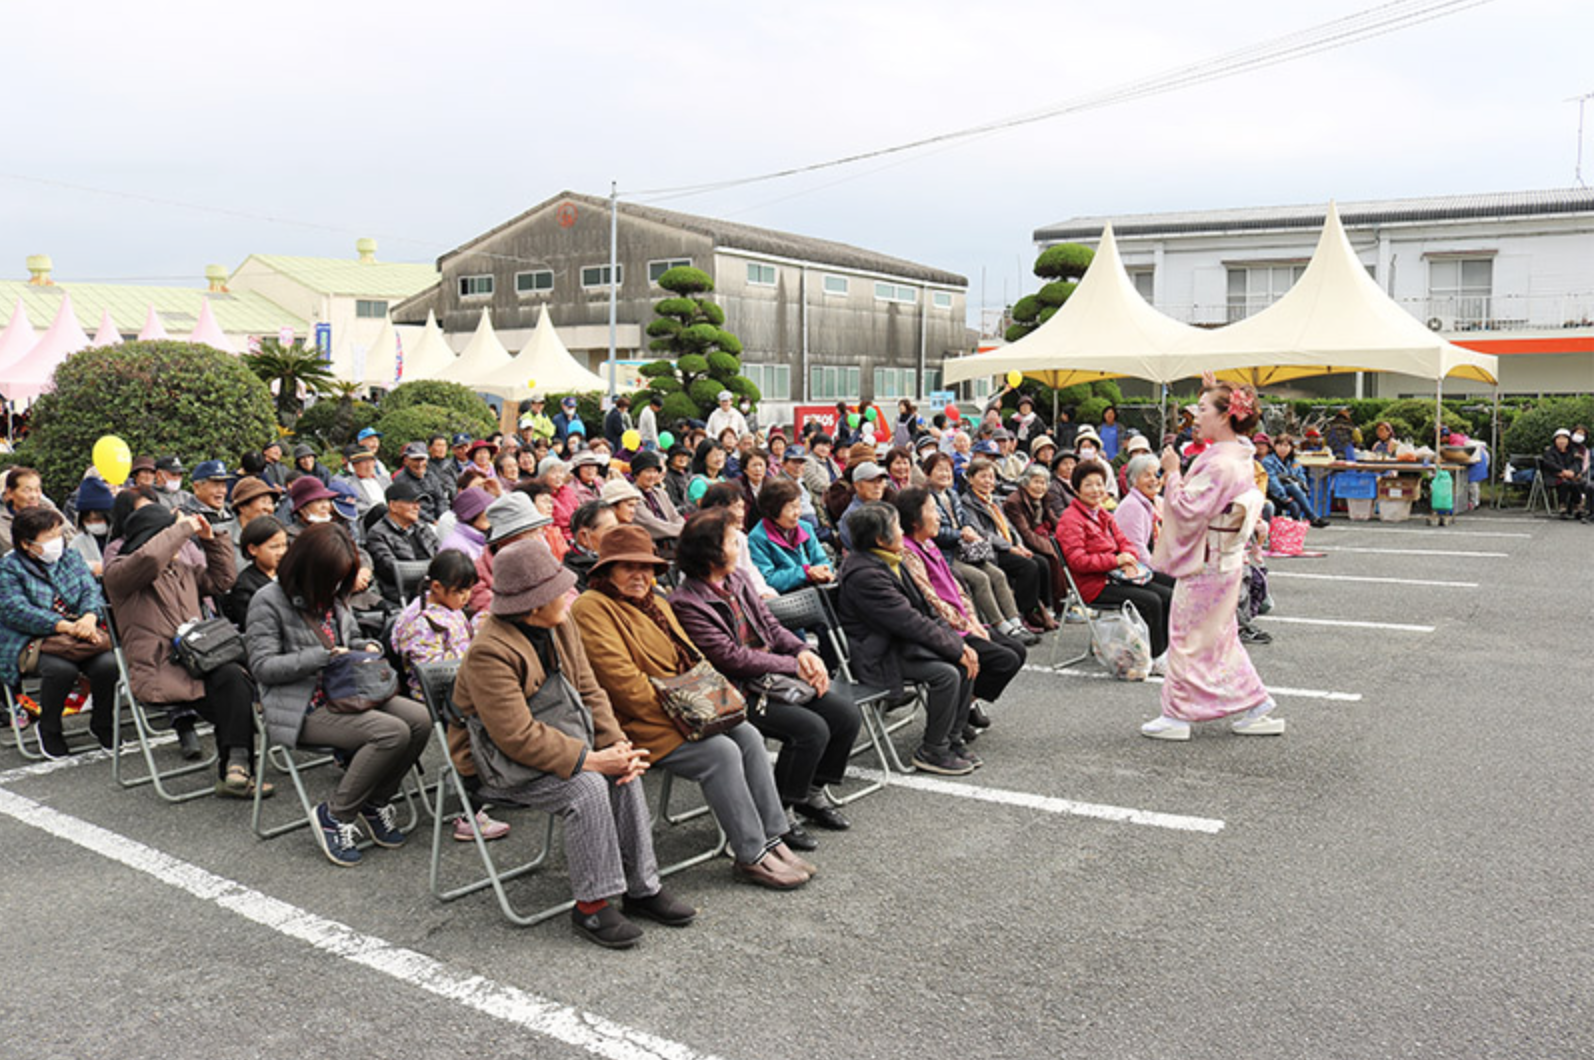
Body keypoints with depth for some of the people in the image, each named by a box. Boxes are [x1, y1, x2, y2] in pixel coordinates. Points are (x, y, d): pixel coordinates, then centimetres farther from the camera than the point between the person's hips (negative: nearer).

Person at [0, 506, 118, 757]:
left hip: (79, 632, 4)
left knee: (108, 664, -27)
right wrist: (66, 626, -25)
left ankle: (101, 724, 0)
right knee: (62, 669, -35)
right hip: (31, 641, -4)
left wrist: (89, 616, -20)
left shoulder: (71, 556, 16)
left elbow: (91, 589, 5)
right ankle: (48, 728, -7)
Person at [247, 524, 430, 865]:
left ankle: (375, 803, 3)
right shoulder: (269, 601, -8)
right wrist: (325, 657, -19)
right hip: (302, 707, -8)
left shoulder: (333, 597, 13)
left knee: (421, 719, -15)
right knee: (393, 732, -27)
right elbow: (262, 666, -14)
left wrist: (368, 646, 4)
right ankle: (334, 816, -11)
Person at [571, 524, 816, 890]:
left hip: (684, 712, 9)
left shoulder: (656, 603, 19)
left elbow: (690, 657, 20)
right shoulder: (592, 608, -11)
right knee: (722, 752, -23)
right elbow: (623, 680, -20)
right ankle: (750, 857, -14)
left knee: (749, 736, -10)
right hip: (638, 725, -9)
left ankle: (772, 839, -5)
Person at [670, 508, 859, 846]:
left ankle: (812, 792, 16)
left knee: (847, 713, -2)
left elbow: (771, 625, 15)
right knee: (811, 728, -25)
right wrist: (794, 666, -16)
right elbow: (731, 657, -20)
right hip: (737, 693, -8)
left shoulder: (737, 578, 9)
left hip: (772, 676, 8)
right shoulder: (687, 604, -17)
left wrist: (804, 652, -5)